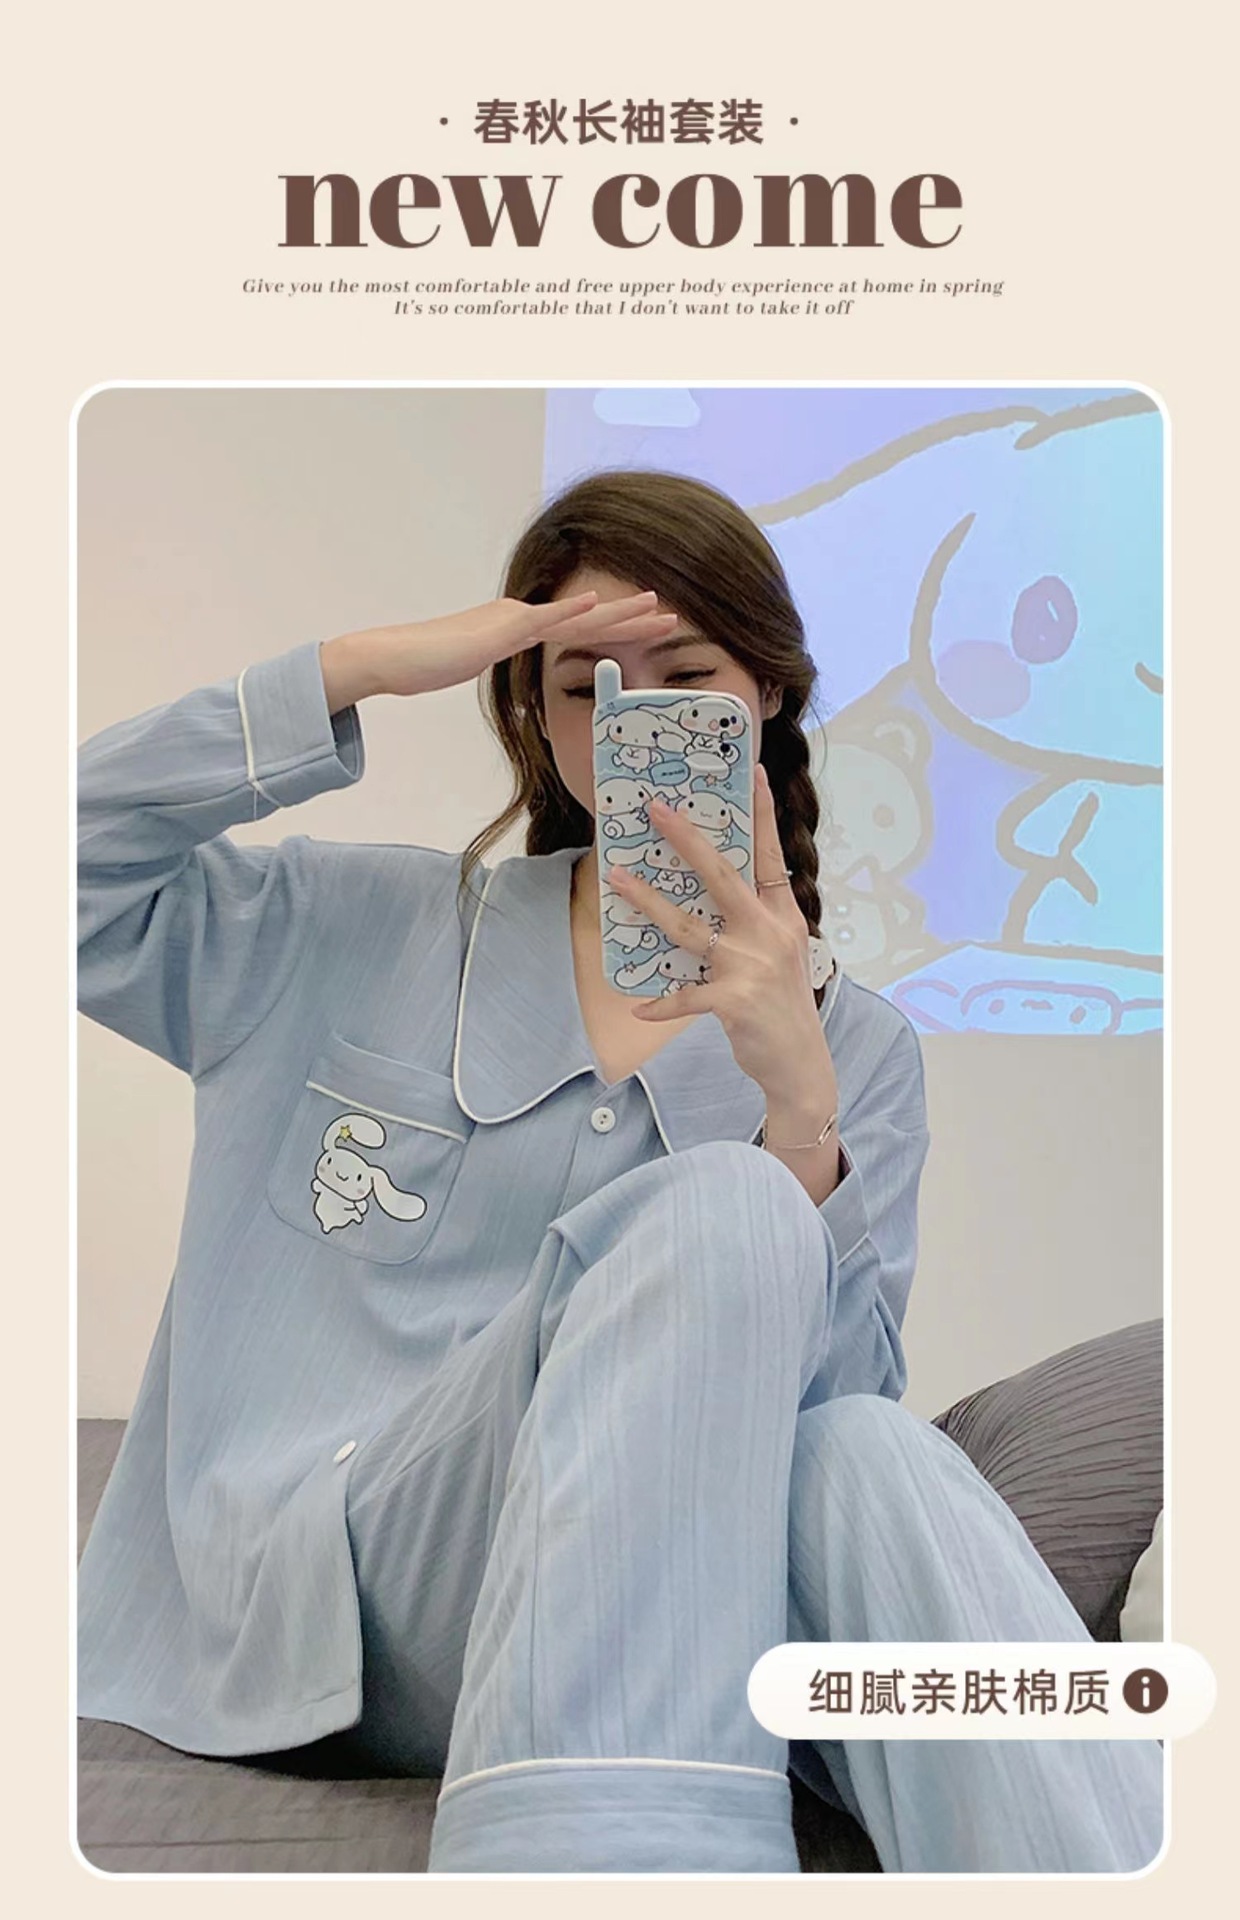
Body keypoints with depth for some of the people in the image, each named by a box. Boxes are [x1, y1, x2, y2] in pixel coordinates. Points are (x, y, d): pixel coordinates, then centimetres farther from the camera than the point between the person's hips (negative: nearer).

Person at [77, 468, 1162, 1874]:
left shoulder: (857, 1046, 12)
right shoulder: (372, 934, 10)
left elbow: (838, 1387, -2)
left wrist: (800, 1102, -20)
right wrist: (355, 673, -7)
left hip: (686, 1588, 2)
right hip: (347, 1554, -1)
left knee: (871, 1464, -35)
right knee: (723, 1205, -29)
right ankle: (597, 1854, -36)